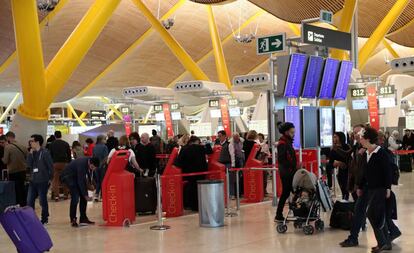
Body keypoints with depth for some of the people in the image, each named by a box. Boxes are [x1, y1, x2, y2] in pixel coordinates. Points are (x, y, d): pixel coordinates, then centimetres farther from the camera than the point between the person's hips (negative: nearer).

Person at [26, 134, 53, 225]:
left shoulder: (45, 153, -11)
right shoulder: (33, 153, 8)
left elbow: (51, 166, -9)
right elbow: (29, 164, -1)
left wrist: (50, 178, -6)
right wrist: (30, 154, -7)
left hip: (43, 182, -6)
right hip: (33, 181, 6)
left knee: (42, 201, 4)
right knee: (29, 201, 6)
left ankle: (45, 219, 18)